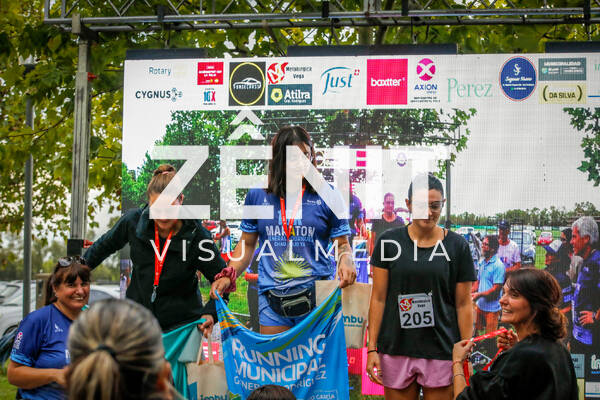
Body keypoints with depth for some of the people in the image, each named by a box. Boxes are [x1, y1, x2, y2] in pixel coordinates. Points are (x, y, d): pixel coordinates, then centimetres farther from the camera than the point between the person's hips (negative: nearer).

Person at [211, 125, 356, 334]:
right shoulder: (257, 196, 9)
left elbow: (342, 243, 8)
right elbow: (247, 244, 17)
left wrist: (345, 260, -15)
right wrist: (228, 277, 4)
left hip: (316, 296, -2)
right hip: (271, 298, 2)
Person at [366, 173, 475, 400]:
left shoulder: (457, 246, 2)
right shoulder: (389, 242, 2)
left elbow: (463, 304, 4)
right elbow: (378, 298, 3)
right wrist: (372, 348, -2)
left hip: (441, 353, -1)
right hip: (396, 350, 1)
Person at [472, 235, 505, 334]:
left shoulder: (498, 265, -16)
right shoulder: (482, 262, 10)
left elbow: (496, 289, -19)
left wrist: (479, 294, -22)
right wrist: (471, 293, 1)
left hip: (492, 308, -8)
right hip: (480, 305, 8)